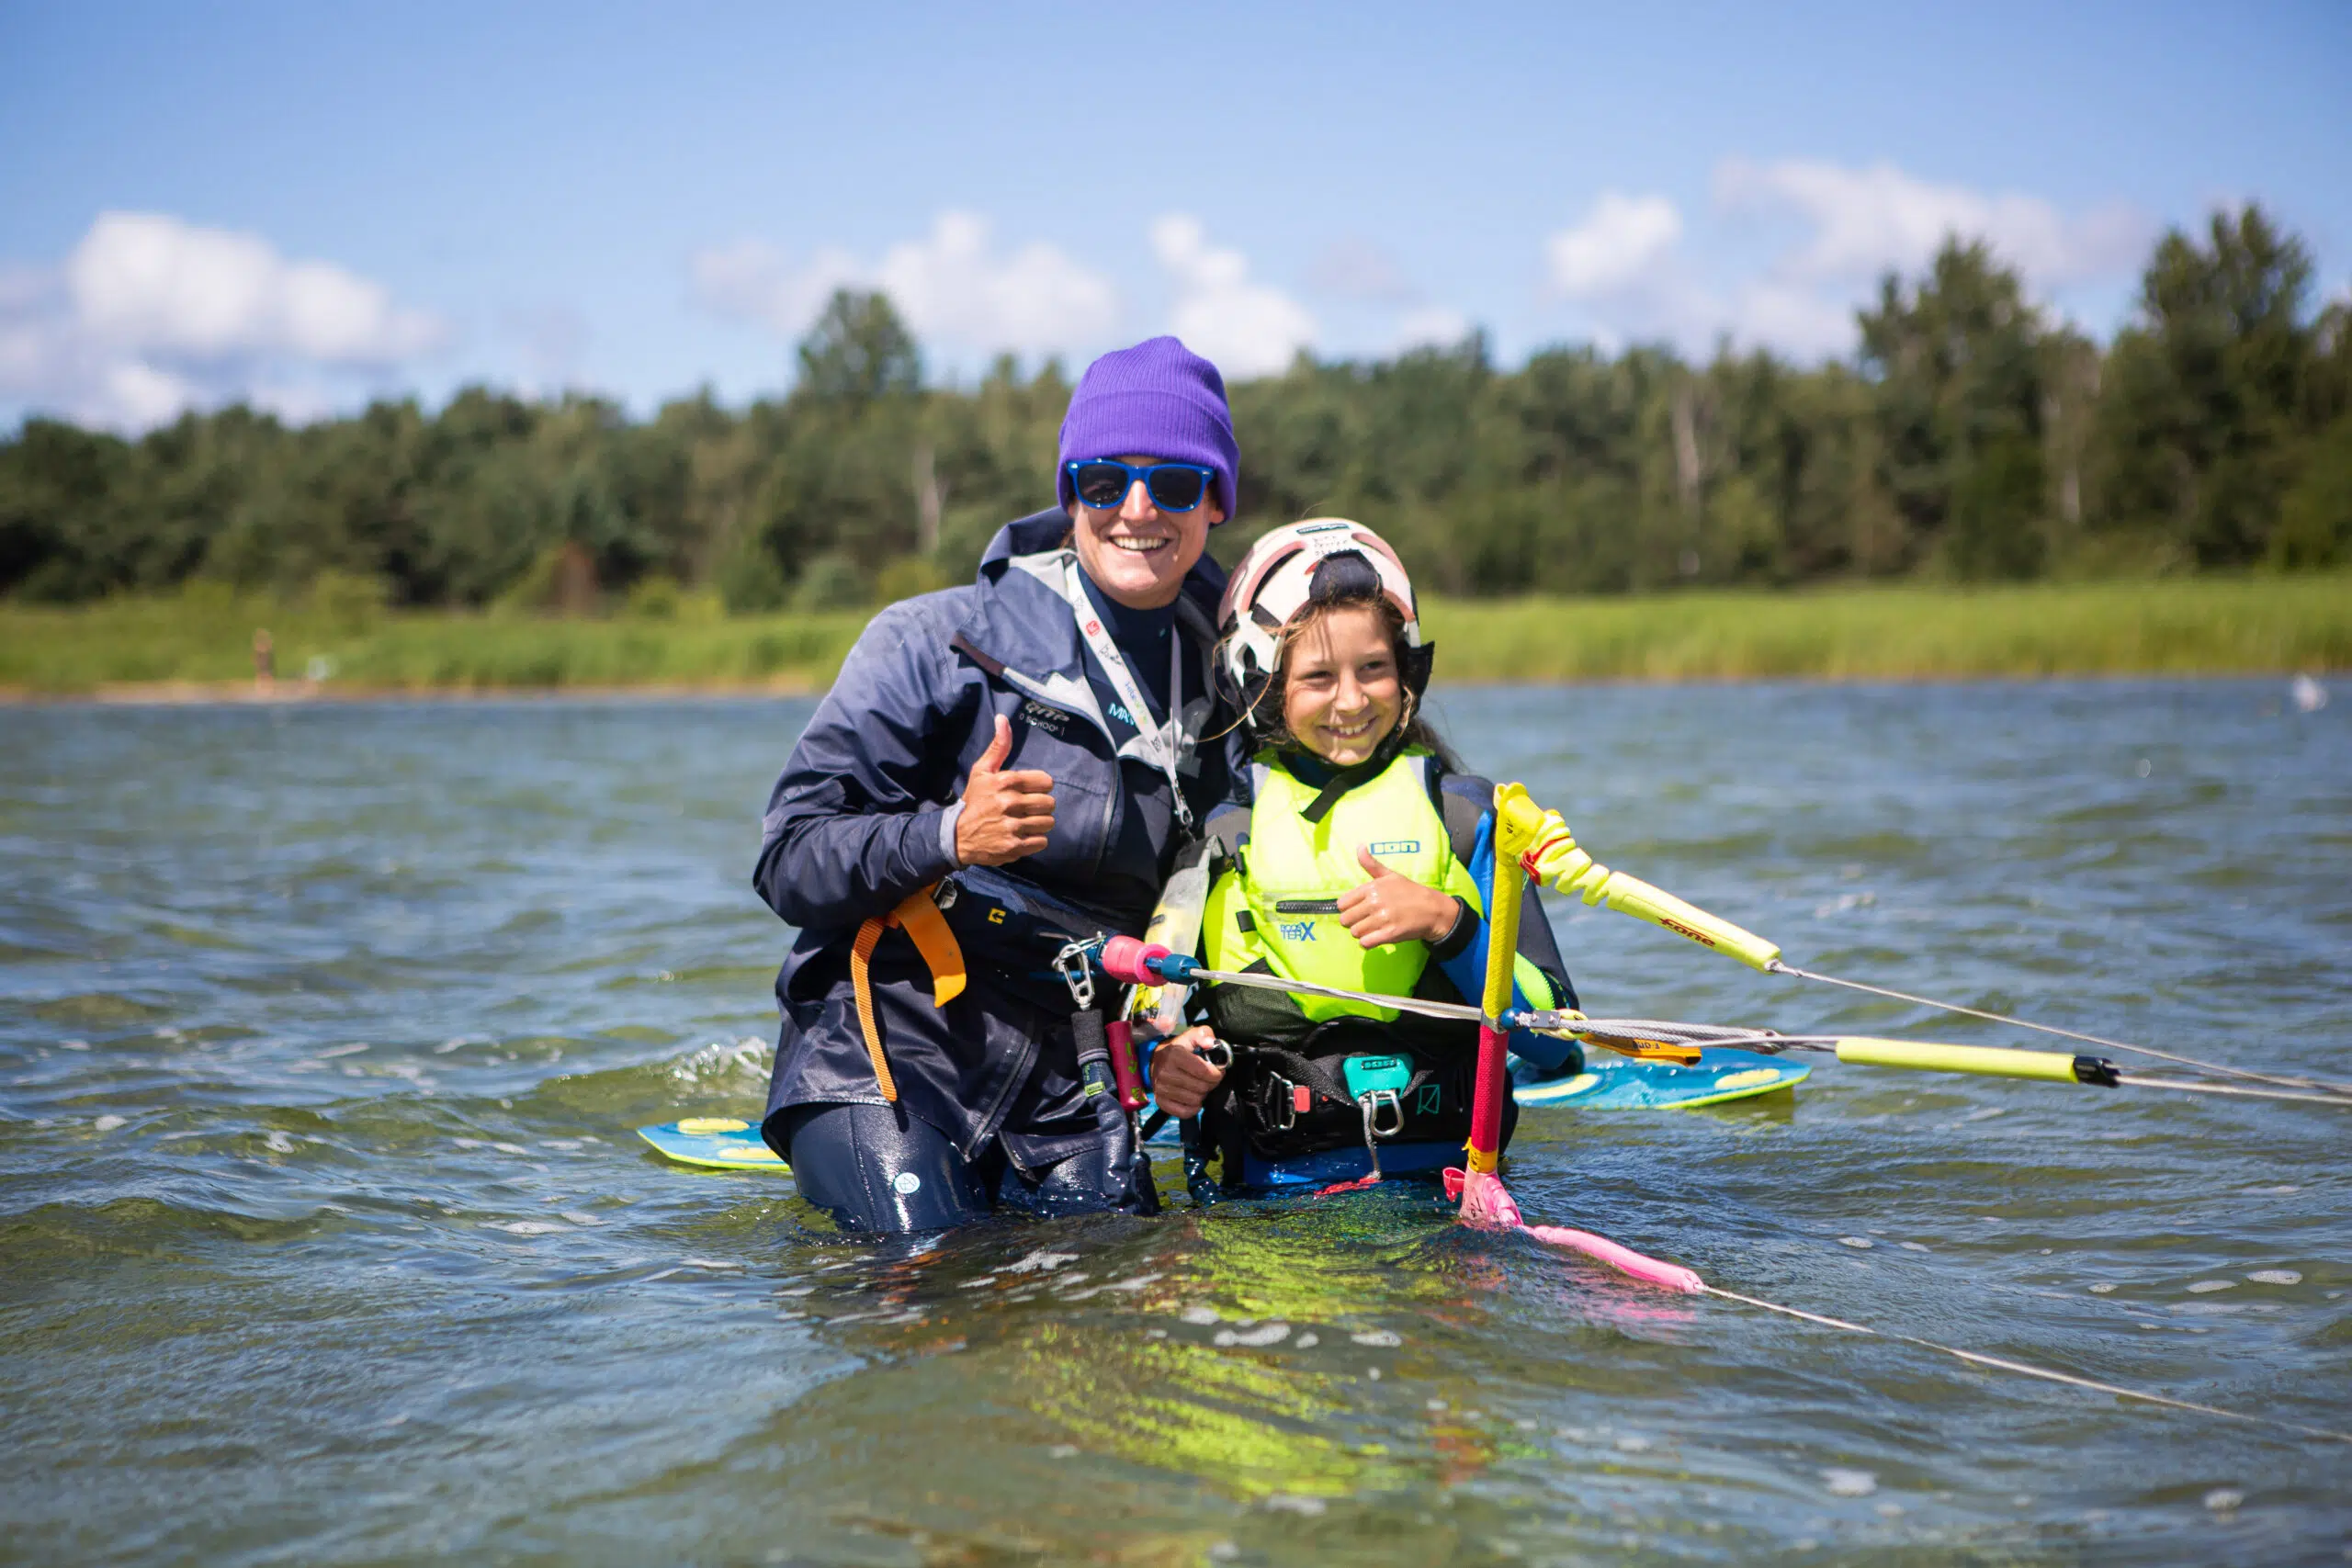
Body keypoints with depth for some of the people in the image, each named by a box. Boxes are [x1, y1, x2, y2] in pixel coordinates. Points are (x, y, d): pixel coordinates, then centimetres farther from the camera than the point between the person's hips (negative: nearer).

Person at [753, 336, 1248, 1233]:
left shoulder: (1220, 693, 9)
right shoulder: (935, 643, -5)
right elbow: (791, 862, -8)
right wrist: (950, 834, -24)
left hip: (1071, 1081, 5)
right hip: (894, 1044, -4)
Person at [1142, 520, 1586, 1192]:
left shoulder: (1463, 814, 8)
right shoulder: (1218, 827, 7)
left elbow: (1555, 1042, 4)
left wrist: (1446, 923, -9)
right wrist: (1166, 1059, -6)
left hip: (1448, 1188, 0)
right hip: (1273, 1195, 0)